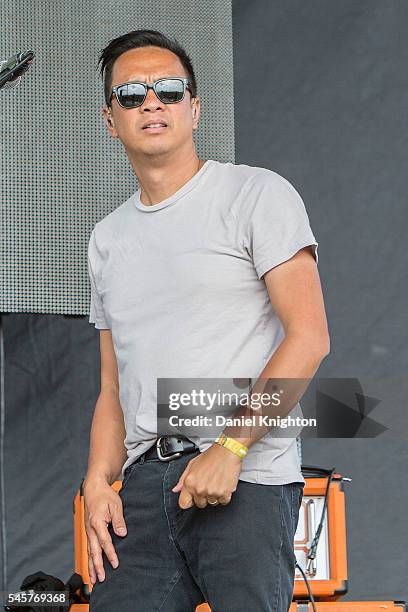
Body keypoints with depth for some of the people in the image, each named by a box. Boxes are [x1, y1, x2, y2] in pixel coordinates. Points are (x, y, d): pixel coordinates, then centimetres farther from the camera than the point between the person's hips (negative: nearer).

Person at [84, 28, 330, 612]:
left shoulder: (258, 194, 2)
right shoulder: (107, 239, 21)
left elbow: (308, 338, -7)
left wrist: (230, 448, -14)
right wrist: (98, 481, 4)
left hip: (248, 479, -5)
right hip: (144, 484, 5)